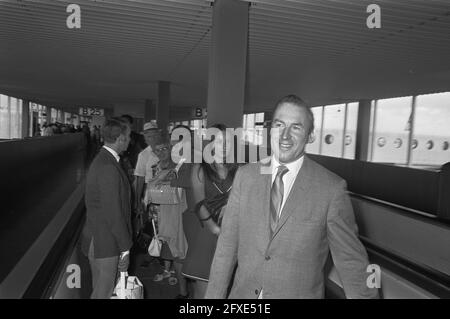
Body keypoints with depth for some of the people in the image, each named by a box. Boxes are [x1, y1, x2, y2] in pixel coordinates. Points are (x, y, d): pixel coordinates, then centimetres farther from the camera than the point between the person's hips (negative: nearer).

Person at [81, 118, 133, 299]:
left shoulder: (101, 160, 9)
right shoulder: (109, 168, -24)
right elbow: (113, 214, -24)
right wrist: (125, 248, -16)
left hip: (96, 239, 10)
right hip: (105, 244, -10)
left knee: (100, 289, 23)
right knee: (103, 293, 6)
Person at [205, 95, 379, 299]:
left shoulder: (332, 188, -15)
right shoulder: (245, 176, -6)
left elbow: (351, 262, -9)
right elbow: (227, 245, -3)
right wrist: (214, 295, -2)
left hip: (300, 294, -2)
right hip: (243, 293, 3)